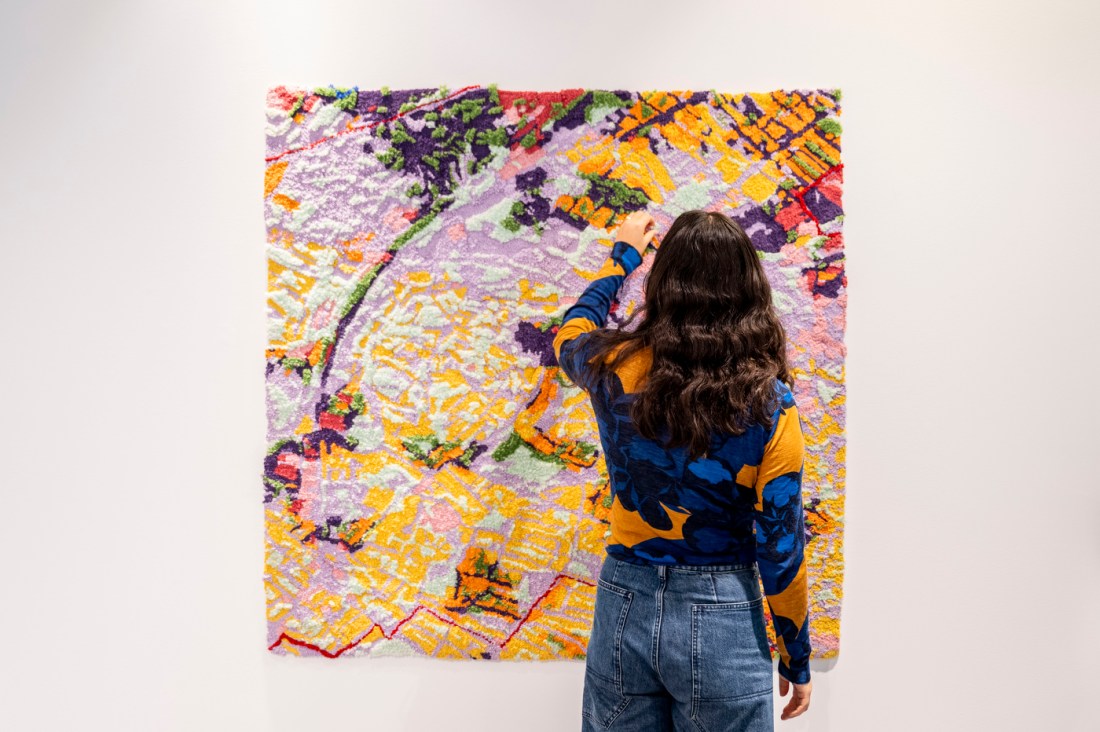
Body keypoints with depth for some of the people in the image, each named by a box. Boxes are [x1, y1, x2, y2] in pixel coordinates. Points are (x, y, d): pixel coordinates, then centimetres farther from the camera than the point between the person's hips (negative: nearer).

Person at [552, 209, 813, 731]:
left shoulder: (617, 369, -11)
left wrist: (622, 255, 29)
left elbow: (570, 333, 15)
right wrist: (797, 659, 4)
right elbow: (780, 549, -11)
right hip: (723, 621, -2)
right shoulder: (768, 404, -16)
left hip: (623, 611, 2)